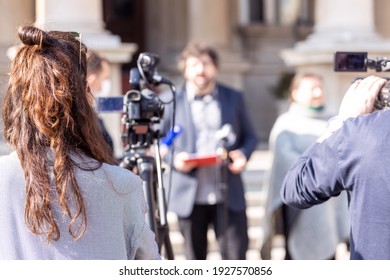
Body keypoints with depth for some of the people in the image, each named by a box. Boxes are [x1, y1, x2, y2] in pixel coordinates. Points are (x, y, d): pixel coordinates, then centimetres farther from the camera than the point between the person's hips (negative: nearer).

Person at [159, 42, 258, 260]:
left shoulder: (234, 98, 11)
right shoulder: (170, 101, 6)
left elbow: (250, 136, 14)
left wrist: (244, 154, -8)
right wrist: (174, 158, -12)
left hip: (229, 194, 1)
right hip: (189, 195, 0)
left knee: (236, 257, -3)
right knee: (195, 260, 8)